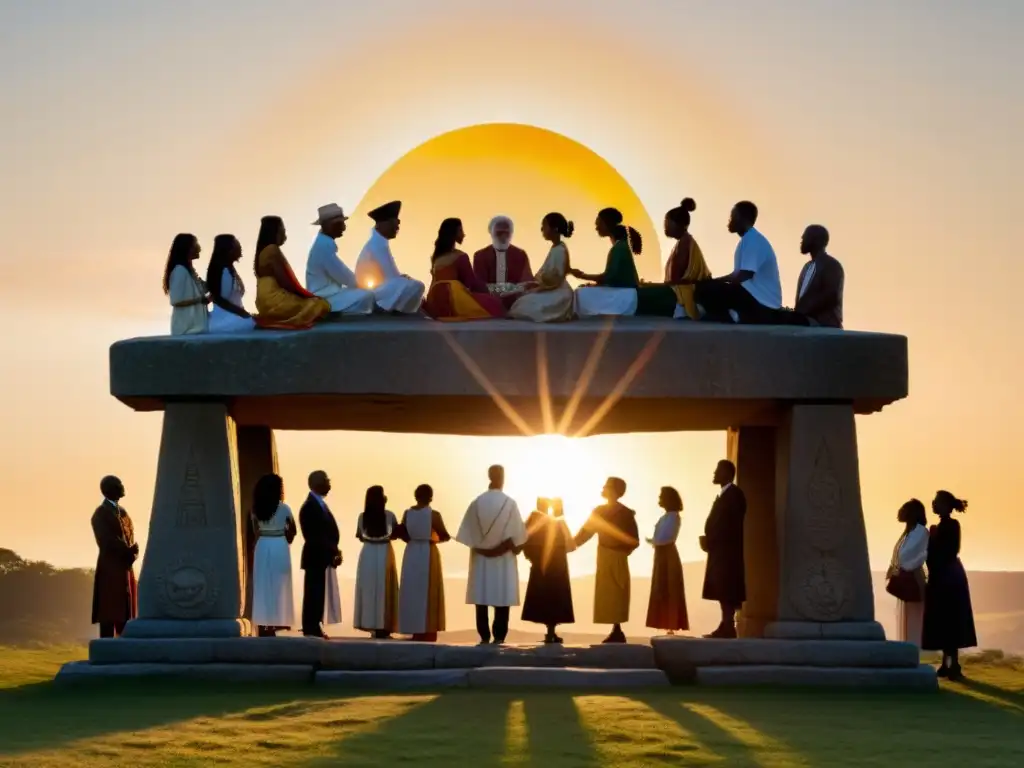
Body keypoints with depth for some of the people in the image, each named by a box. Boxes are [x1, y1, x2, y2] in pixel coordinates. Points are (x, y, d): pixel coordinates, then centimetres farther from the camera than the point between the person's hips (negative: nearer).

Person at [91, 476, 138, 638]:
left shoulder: (122, 512, 18)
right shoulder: (101, 514, -6)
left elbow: (130, 538, 13)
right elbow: (108, 541, -15)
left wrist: (132, 553, -7)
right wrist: (128, 552, -11)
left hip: (126, 569, 8)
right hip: (110, 569, -8)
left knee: (125, 614, 6)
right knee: (109, 615, -9)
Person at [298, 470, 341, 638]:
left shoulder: (319, 503, 15)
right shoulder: (310, 506, -16)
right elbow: (315, 536, -20)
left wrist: (334, 552, 6)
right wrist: (333, 554, -16)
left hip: (322, 558, 9)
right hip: (316, 558, -9)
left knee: (319, 595, 11)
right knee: (314, 595, -6)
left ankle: (315, 630, 15)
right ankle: (312, 631, -4)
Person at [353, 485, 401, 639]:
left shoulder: (362, 517, -3)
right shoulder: (389, 515, -9)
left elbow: (360, 537, 6)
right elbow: (395, 535, 1)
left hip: (367, 554, 2)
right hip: (385, 554, -2)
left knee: (368, 589, 9)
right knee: (383, 589, 4)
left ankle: (369, 624, 9)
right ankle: (382, 626, 2)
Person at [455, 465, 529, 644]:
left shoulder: (477, 502, -4)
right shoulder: (510, 503, -8)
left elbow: (467, 532, 0)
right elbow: (517, 533, -6)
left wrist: (477, 546, 11)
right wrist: (515, 548, 8)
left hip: (480, 556, 2)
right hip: (504, 558, -2)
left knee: (482, 596, 3)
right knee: (501, 597, 1)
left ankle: (484, 636, 1)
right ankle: (499, 636, -3)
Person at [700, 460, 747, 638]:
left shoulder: (734, 494, -10)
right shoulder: (724, 494, 20)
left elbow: (732, 525, -18)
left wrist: (710, 540, -15)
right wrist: (709, 540, 3)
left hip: (728, 550, -10)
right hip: (720, 550, 10)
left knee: (727, 591, -10)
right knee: (722, 590, 7)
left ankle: (728, 627, -11)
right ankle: (726, 627, 8)